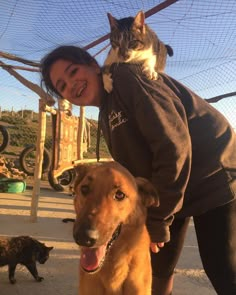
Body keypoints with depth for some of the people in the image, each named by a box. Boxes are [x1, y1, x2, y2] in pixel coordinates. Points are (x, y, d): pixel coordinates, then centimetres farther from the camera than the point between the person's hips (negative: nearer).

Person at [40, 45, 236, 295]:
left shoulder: (128, 76, -17)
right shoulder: (106, 117, 10)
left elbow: (173, 145, -26)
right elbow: (131, 166, 11)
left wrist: (157, 220, -19)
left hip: (213, 181, -8)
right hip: (167, 191, 9)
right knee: (158, 269, 16)